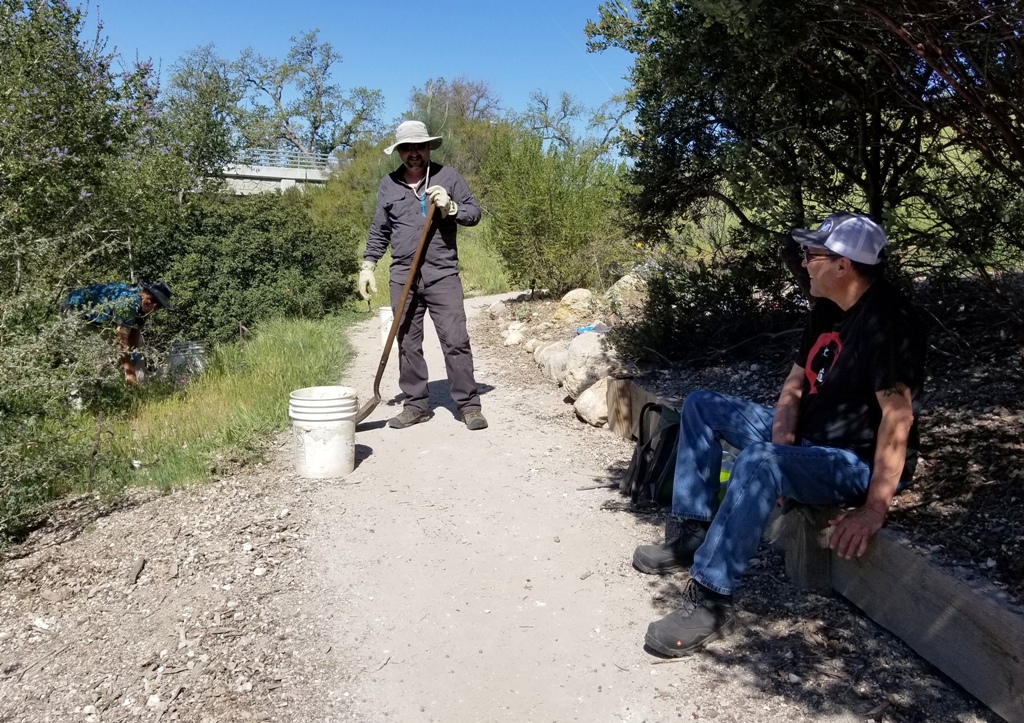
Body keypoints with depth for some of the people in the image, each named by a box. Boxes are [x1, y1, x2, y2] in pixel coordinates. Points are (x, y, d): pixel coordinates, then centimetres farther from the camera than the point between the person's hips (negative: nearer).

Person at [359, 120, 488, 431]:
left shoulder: (448, 176, 5)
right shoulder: (388, 185, 12)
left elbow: (475, 212, 6)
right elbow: (378, 231, 17)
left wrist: (451, 208, -12)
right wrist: (368, 266, 9)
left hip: (442, 274, -3)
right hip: (402, 276, 3)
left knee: (456, 341, -6)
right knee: (408, 344, 6)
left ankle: (468, 404, 1)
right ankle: (416, 405, 16)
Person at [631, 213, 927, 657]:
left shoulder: (889, 320, -22)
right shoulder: (826, 310, 6)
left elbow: (898, 418, -28)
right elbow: (795, 383, 9)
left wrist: (874, 508, -31)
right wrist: (782, 439, -11)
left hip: (862, 462, -10)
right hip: (808, 439, 10)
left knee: (759, 460, -40)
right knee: (701, 406, 8)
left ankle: (710, 603, -31)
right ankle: (694, 534, 6)